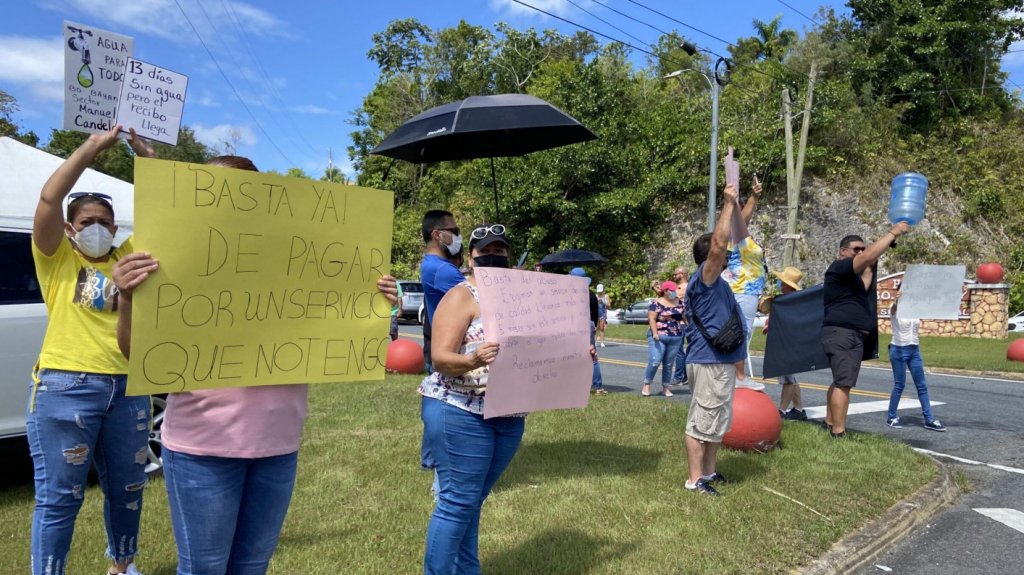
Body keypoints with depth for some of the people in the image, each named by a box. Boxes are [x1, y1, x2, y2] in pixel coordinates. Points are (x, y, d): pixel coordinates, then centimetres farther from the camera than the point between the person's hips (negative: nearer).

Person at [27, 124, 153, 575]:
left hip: (126, 387, 5)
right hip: (66, 388, -4)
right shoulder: (56, 258, 4)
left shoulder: (125, 257, 13)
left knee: (127, 489, 17)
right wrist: (93, 146, -11)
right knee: (60, 498, 1)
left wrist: (144, 153, 2)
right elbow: (49, 198, -11)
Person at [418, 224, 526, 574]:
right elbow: (440, 358, -18)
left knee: (472, 501, 15)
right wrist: (471, 361, -38)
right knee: (457, 502, -3)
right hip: (461, 412, -7)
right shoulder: (461, 296, -10)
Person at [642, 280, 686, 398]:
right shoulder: (657, 303, -6)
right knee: (654, 362, -12)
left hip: (675, 338, 5)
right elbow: (651, 319, -11)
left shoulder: (680, 303, 11)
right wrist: (655, 333, -21)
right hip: (659, 337, -5)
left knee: (669, 364, 9)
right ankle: (646, 385, 2)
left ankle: (665, 388, 18)